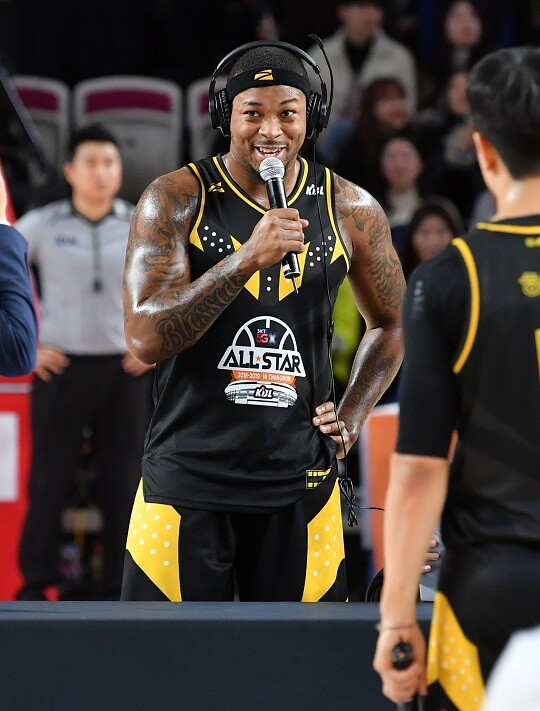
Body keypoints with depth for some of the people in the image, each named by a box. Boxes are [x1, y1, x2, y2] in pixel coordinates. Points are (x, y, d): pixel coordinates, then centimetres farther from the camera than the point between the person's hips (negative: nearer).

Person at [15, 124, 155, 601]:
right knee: (50, 478, -1)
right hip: (61, 366, -1)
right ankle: (35, 586, 7)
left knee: (123, 481, 2)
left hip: (125, 369, 1)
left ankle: (118, 588, 10)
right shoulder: (41, 225, 1)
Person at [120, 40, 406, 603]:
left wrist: (351, 418, 7)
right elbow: (146, 339, -17)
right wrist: (249, 258, -26)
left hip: (301, 484, 2)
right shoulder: (176, 200, -6)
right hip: (188, 482, -2)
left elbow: (390, 325, 21)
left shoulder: (351, 211, 3)